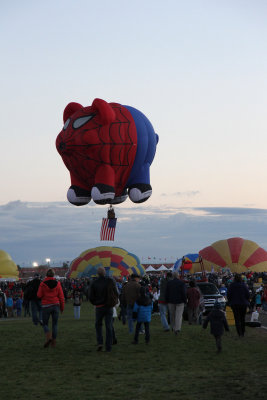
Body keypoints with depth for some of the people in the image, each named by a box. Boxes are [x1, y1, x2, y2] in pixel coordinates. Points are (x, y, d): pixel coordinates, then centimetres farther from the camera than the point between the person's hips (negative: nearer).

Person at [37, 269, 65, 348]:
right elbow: (61, 296, 1)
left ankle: (48, 337, -16)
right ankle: (53, 342, 7)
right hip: (56, 305, 2)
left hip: (46, 306, -2)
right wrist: (62, 307, 9)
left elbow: (39, 295, -7)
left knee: (45, 324, 9)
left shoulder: (42, 283, -6)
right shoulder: (57, 283, -1)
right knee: (55, 324, 9)